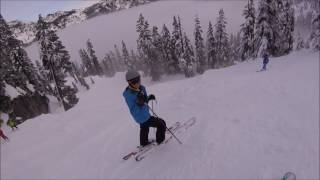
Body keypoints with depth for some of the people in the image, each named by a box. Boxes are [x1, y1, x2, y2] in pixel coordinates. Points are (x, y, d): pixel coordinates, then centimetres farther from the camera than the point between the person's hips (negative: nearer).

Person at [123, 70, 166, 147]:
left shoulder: (142, 88, -10)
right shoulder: (128, 95, -31)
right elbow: (134, 111, -29)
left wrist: (149, 97, -15)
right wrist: (139, 104, -45)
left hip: (145, 114, 9)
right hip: (143, 118, -8)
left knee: (144, 127, 33)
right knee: (161, 124, 1)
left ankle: (144, 143, 60)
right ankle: (160, 141, 26)